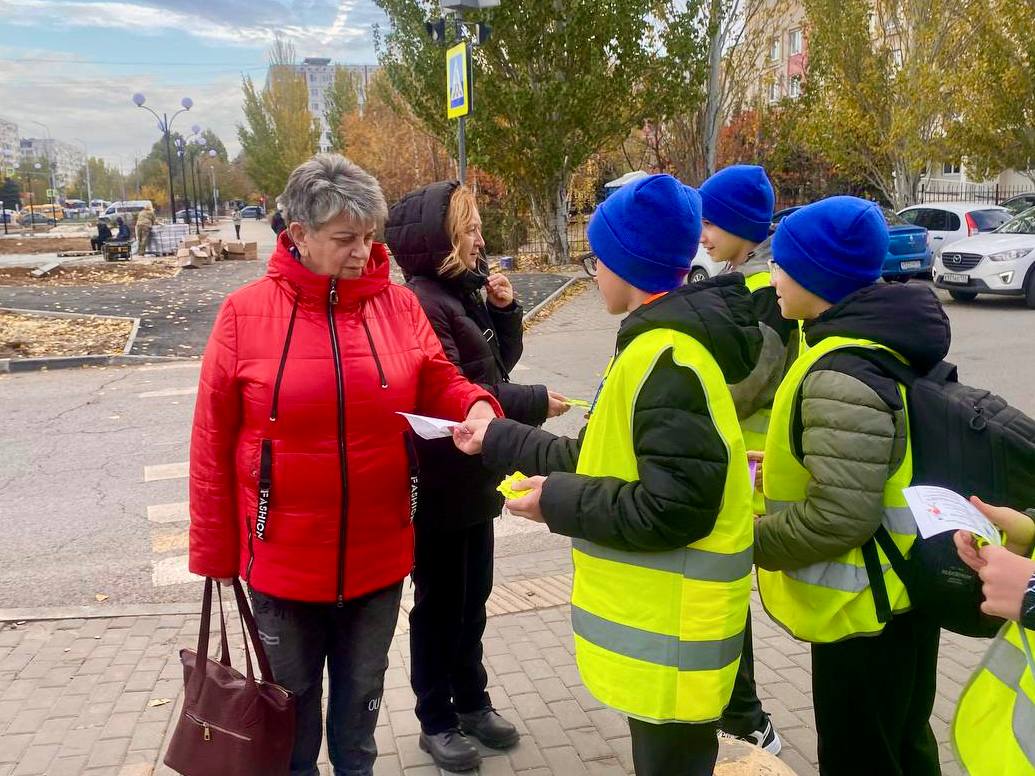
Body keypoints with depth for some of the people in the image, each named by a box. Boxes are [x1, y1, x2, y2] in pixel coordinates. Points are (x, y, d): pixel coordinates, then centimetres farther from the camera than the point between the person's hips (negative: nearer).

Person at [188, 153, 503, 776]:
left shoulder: (399, 306, -5)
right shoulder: (245, 314, -10)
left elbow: (439, 385, 3)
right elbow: (213, 443, -6)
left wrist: (476, 407, -21)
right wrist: (215, 551, -2)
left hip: (378, 553, 2)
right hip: (284, 558, -1)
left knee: (363, 687, 23)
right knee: (293, 692, 20)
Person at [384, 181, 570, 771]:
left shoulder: (465, 289, 7)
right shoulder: (421, 303, -20)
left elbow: (501, 359, 14)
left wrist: (504, 309, -3)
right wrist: (534, 403, -21)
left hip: (474, 477, 8)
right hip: (438, 484, -8)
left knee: (473, 596, 19)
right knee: (439, 603, 8)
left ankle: (471, 700, 37)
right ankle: (436, 721, 26)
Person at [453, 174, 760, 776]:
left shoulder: (668, 357, -23)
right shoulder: (662, 343, 11)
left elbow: (673, 509, -27)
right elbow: (610, 463, 13)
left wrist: (558, 502, -16)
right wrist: (499, 440, 15)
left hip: (671, 626, -10)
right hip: (656, 612, 10)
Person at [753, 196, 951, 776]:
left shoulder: (840, 375, -28)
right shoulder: (881, 339, 4)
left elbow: (841, 516, -29)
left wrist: (753, 541, -15)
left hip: (862, 607, -10)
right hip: (899, 589, 10)